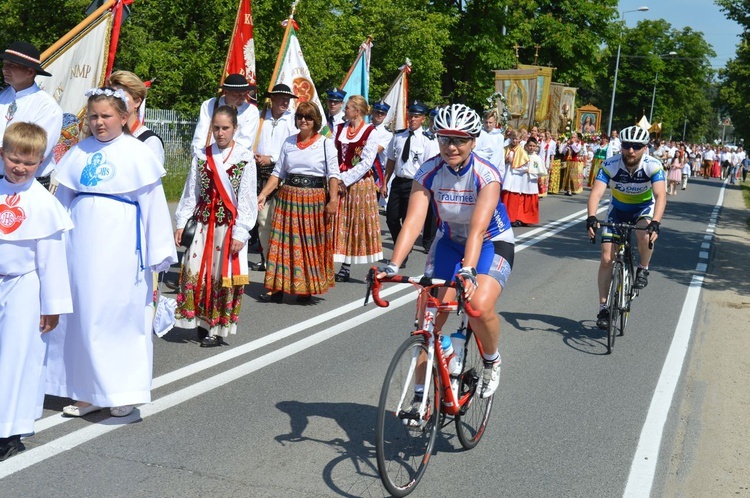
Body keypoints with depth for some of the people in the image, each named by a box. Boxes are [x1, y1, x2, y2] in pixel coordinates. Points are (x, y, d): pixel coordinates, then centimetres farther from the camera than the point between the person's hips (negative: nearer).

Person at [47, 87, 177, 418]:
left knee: (121, 315, 1)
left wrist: (158, 254, -4)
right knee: (82, 315, 9)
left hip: (120, 247, -4)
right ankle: (88, 392, 21)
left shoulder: (138, 153, -3)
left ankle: (123, 392, 14)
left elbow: (153, 205, -3)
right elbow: (63, 199, 14)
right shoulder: (79, 153, 8)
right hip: (82, 244, 4)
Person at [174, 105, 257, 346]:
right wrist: (181, 223, 3)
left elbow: (247, 199, -6)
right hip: (203, 222, 4)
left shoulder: (244, 158, -4)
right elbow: (190, 192, 10)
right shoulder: (202, 156, 8)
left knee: (223, 275, 0)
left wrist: (240, 233, -12)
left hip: (229, 225, -3)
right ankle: (201, 323, 16)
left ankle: (217, 329, 11)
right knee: (195, 272, 1)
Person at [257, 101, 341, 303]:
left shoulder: (326, 144, 0)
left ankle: (306, 289, 11)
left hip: (314, 199, -3)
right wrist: (263, 194, 1)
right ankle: (278, 288, 5)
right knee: (284, 241, 1)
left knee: (311, 244, 2)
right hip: (288, 197, 3)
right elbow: (278, 173, 10)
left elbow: (333, 175, -4)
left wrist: (333, 200, -14)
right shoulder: (288, 142, 11)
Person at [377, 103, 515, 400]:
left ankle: (492, 361, 4)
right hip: (449, 242, 4)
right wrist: (393, 266, -41)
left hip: (492, 244, -3)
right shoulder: (428, 172, -17)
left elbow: (478, 227, -38)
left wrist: (468, 270, -53)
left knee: (480, 307, -29)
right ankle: (420, 395, 5)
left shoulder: (486, 175, -26)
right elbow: (413, 220, -28)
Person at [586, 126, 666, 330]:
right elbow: (596, 193, -34)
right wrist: (591, 217, -53)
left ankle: (643, 269, -5)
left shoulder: (653, 166, -28)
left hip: (644, 208, -1)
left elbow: (661, 196, -38)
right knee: (607, 259, -5)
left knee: (645, 235, -36)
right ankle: (603, 308, 6)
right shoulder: (610, 165, -26)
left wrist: (655, 223, -55)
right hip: (617, 209, 1)